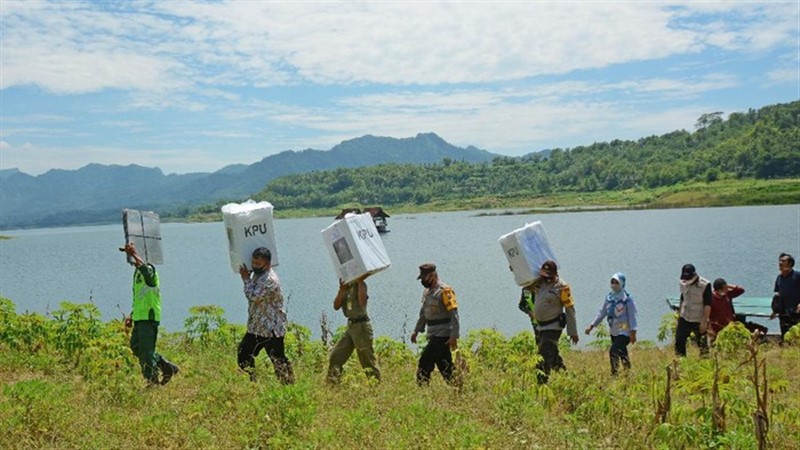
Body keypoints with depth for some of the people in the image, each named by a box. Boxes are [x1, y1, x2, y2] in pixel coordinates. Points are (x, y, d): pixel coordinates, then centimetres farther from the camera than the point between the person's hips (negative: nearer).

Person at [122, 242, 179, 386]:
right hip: (140, 317, 10)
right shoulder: (137, 272, 19)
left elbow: (145, 269, -40)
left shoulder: (149, 270, -11)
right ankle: (167, 366, 17)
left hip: (149, 317, -10)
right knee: (135, 346, 12)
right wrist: (131, 316, 22)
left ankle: (153, 381, 3)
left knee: (146, 350, -6)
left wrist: (134, 254, -41)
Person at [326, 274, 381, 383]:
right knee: (335, 355, 7)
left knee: (368, 360, -3)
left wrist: (360, 281, -22)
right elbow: (336, 306, 1)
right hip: (351, 326, 8)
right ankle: (332, 384, 15)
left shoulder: (360, 285, -9)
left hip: (361, 325, -8)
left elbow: (362, 302, -27)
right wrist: (341, 290, -12)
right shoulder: (345, 287, 12)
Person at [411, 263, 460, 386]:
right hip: (433, 335, 9)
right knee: (445, 366, 11)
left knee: (425, 363, -10)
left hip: (442, 336, -9)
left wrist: (454, 336, -21)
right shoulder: (427, 291, 13)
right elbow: (423, 313, 23)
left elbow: (454, 315, -17)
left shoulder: (445, 291, -14)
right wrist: (416, 331, 20)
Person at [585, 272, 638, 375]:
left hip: (624, 332, -6)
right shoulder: (609, 297, 7)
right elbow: (602, 313, 13)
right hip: (613, 331, 7)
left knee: (613, 351, -18)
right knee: (622, 354, 15)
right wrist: (592, 325, 8)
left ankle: (614, 373, -10)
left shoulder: (627, 298, -10)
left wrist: (633, 332, -18)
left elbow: (632, 316, -12)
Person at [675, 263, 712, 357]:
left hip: (699, 321, -5)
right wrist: (679, 314, 17)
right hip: (684, 319, 5)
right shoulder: (684, 283, 3)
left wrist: (704, 321, -18)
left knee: (702, 345, 6)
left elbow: (707, 305, -15)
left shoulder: (705, 285, -16)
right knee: (679, 342, 4)